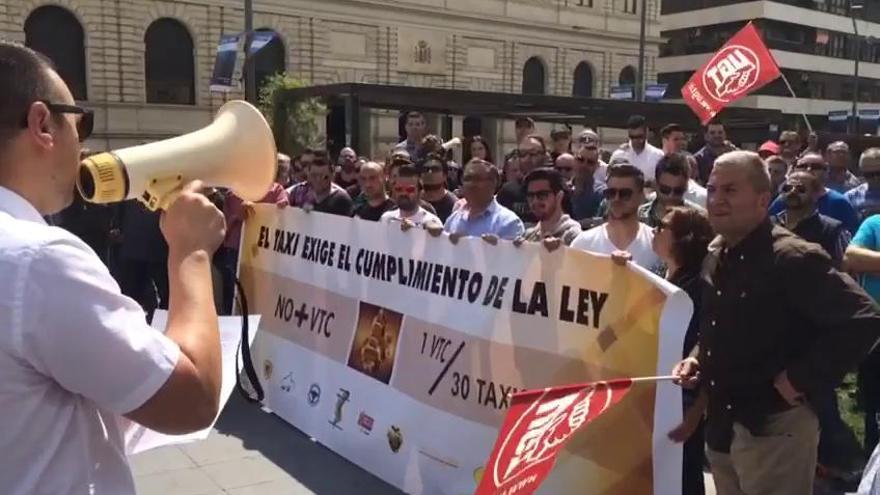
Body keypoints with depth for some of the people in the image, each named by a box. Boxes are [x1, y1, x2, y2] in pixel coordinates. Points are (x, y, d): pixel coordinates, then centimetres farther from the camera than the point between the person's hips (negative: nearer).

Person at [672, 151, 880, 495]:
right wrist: (697, 358, 4)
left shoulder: (793, 258, -19)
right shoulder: (715, 255, 6)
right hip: (721, 426, 8)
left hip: (773, 430, -7)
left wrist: (803, 378, -20)